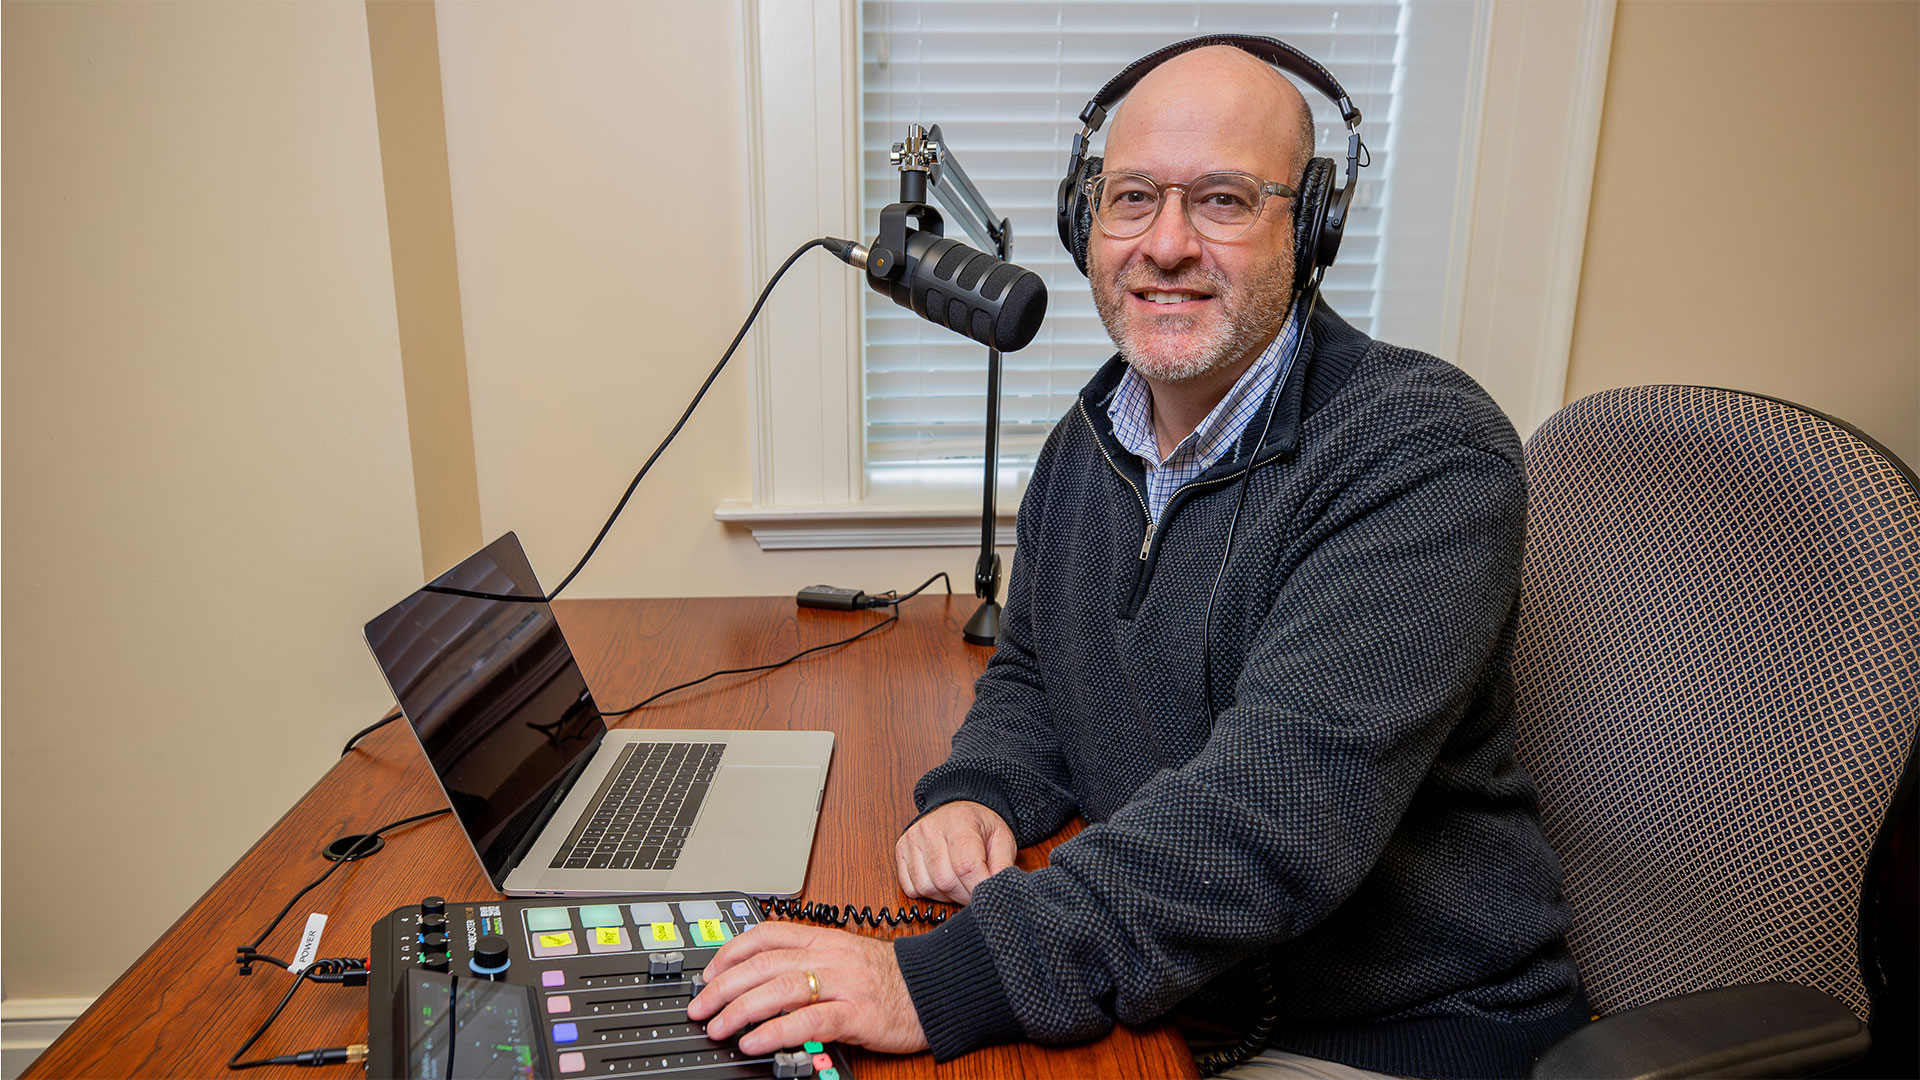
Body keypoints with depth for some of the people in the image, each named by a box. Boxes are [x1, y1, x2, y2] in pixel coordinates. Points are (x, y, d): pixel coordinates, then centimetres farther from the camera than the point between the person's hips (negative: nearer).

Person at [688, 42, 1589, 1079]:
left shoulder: (1428, 455, -21)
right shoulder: (1086, 442, 3)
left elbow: (1283, 807, -32)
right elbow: (1030, 675, 14)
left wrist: (944, 984, -36)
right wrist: (977, 795, -9)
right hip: (1159, 987, 6)